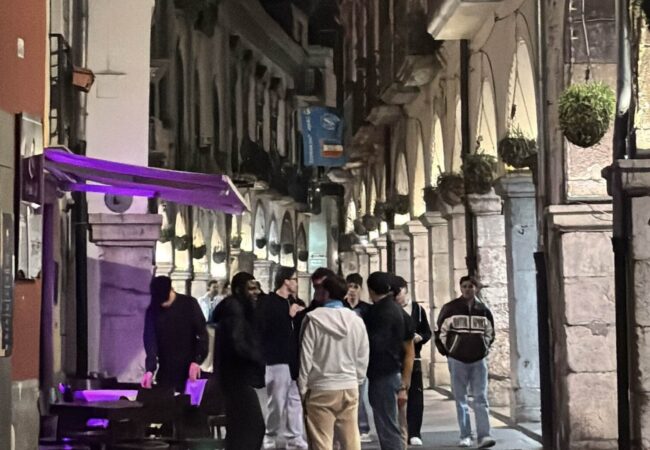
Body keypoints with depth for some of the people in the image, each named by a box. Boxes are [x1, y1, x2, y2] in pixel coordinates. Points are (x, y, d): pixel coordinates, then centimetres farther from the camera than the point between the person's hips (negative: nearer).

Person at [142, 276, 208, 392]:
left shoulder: (190, 304, -4)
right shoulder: (152, 310, 0)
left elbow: (202, 334, -3)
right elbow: (150, 340, -6)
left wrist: (197, 361, -14)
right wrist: (150, 369, -20)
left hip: (189, 369, -2)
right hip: (166, 371, 2)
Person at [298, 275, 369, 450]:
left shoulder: (313, 319, -10)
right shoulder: (356, 320, 2)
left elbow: (305, 357, -7)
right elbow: (362, 358, 7)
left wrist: (302, 388, 2)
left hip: (321, 389, -4)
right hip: (349, 387, 4)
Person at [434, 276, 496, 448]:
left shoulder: (484, 310, 3)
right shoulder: (450, 308, -5)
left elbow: (490, 332, 18)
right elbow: (440, 331, 2)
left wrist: (484, 349, 10)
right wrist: (446, 351, 1)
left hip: (478, 360, 1)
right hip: (457, 360, -1)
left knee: (481, 399, -5)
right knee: (461, 400, 5)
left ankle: (484, 436, -9)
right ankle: (465, 436, 11)